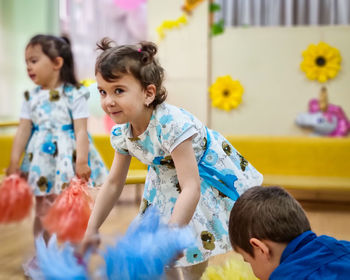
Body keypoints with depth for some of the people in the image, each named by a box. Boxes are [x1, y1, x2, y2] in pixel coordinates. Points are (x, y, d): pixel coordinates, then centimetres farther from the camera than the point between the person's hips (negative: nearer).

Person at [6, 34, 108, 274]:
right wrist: (14, 162, -1)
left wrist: (81, 161, -19)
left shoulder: (74, 94, -9)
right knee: (43, 210, 12)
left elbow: (81, 131, -12)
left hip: (67, 160, -4)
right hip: (42, 160, 4)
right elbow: (23, 130, 4)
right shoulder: (32, 97, 5)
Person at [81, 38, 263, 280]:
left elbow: (191, 188, -41)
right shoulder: (121, 132, -16)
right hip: (168, 185, 6)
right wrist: (91, 230, -4)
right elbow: (113, 183, -2)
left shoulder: (172, 124, -40)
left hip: (211, 180, -6)